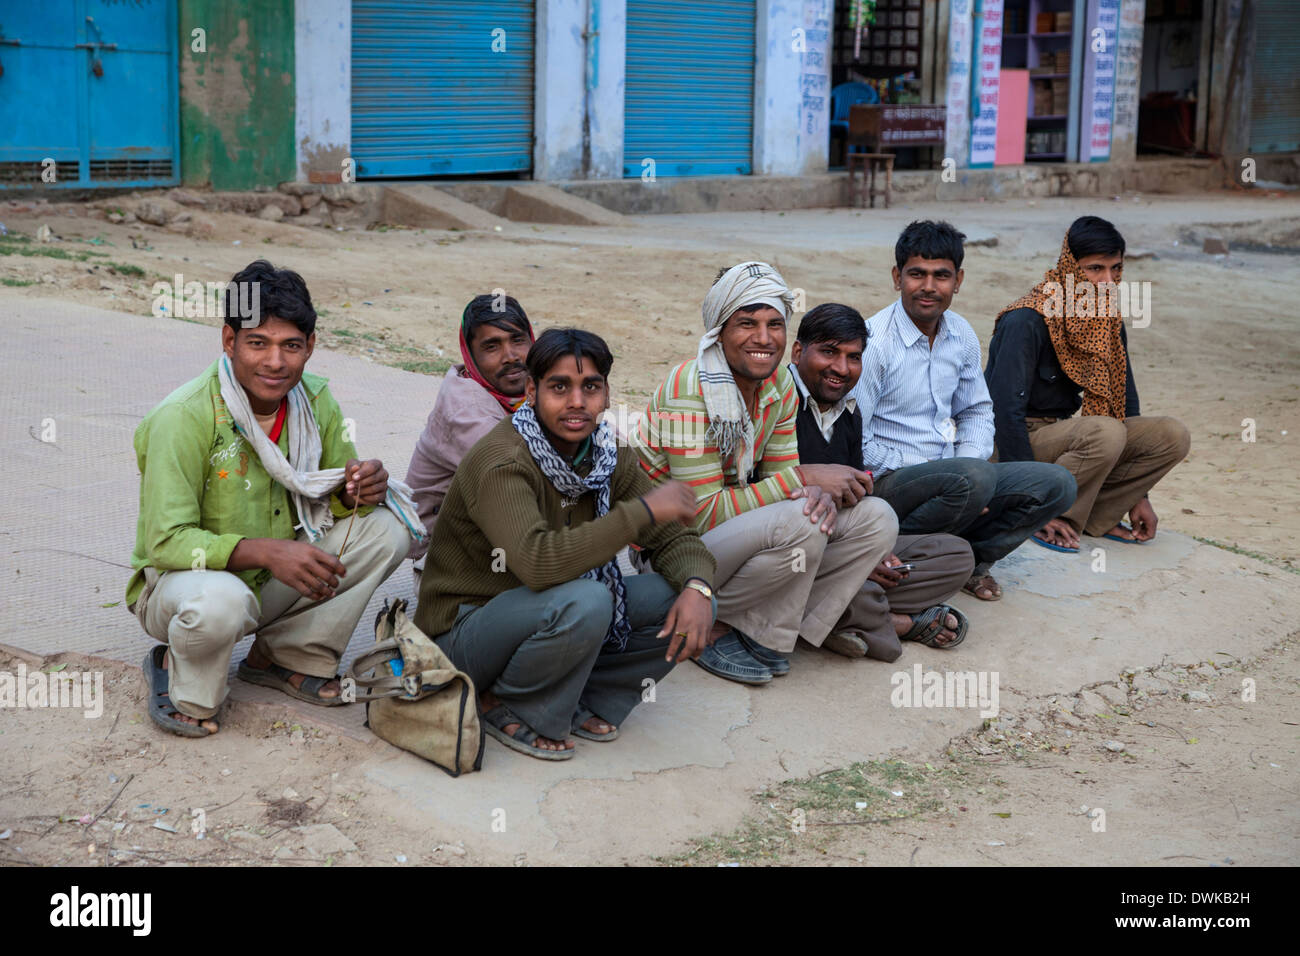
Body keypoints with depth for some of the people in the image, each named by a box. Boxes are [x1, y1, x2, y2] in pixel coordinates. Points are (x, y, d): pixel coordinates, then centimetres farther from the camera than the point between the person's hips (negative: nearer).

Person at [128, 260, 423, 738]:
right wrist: (265, 552, -39)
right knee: (220, 600, -41)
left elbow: (329, 498, 5)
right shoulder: (184, 417, -24)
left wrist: (358, 488, -21)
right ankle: (179, 681, -4)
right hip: (179, 580, -6)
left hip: (274, 580, 6)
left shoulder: (315, 400, -5)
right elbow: (166, 542, -26)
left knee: (387, 528, -11)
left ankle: (286, 659, 3)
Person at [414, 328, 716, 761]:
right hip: (465, 632, -7)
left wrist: (696, 588, -22)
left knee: (682, 599, -10)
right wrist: (643, 510, -35)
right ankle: (506, 707, -9)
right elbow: (538, 562, -40)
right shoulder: (500, 463, -25)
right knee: (583, 601, -36)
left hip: (551, 619, 7)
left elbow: (676, 539, 2)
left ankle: (582, 697, 3)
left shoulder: (608, 457, -1)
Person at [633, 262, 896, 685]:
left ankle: (763, 634, -6)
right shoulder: (689, 390, -23)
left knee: (876, 519, -7)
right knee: (798, 526, -33)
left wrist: (821, 492, -23)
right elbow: (703, 515, -25)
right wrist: (803, 478, -26)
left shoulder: (779, 382, 0)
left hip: (741, 526, 8)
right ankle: (707, 627, -9)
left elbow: (781, 477, 2)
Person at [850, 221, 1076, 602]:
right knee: (974, 477, -35)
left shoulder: (962, 335, 7)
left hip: (950, 476, 7)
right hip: (888, 482, -7)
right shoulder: (872, 343, -15)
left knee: (1056, 484, -6)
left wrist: (970, 462, -3)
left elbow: (977, 412, 20)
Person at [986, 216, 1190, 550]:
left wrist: (1139, 496, 6)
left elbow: (1124, 397, 10)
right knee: (1106, 432, -34)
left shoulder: (1108, 320, 3)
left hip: (1059, 433, 8)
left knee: (1173, 436, -9)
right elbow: (1006, 410, -25)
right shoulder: (1026, 321, -21)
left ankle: (1092, 516, -4)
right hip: (1012, 444, -7)